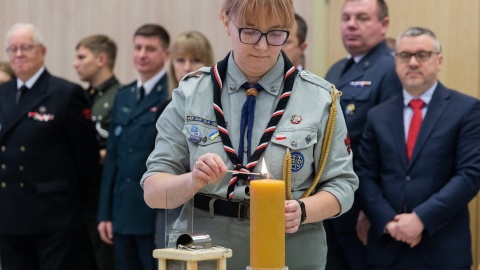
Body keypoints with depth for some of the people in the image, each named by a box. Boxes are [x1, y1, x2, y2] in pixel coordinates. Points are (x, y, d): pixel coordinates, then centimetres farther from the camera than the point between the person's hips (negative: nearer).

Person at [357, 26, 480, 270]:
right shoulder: (378, 115, 11)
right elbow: (366, 177, 7)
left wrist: (421, 218, -15)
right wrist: (388, 221, -10)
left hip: (443, 249, -3)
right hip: (387, 247, 3)